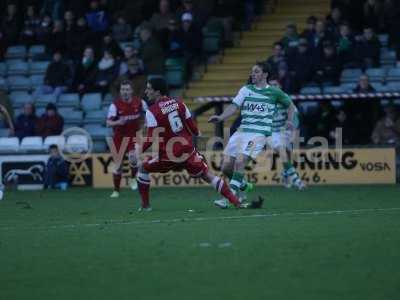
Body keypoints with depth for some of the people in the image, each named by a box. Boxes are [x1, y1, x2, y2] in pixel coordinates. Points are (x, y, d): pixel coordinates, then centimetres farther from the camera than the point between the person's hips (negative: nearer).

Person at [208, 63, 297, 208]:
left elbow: (290, 105, 20)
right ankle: (243, 186, 26)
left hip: (259, 134, -5)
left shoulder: (274, 92, 5)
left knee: (240, 161, -23)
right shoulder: (246, 90, 12)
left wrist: (289, 120, 5)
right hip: (242, 131, 5)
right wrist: (220, 117, -15)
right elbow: (234, 106, 0)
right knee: (226, 166, -2)